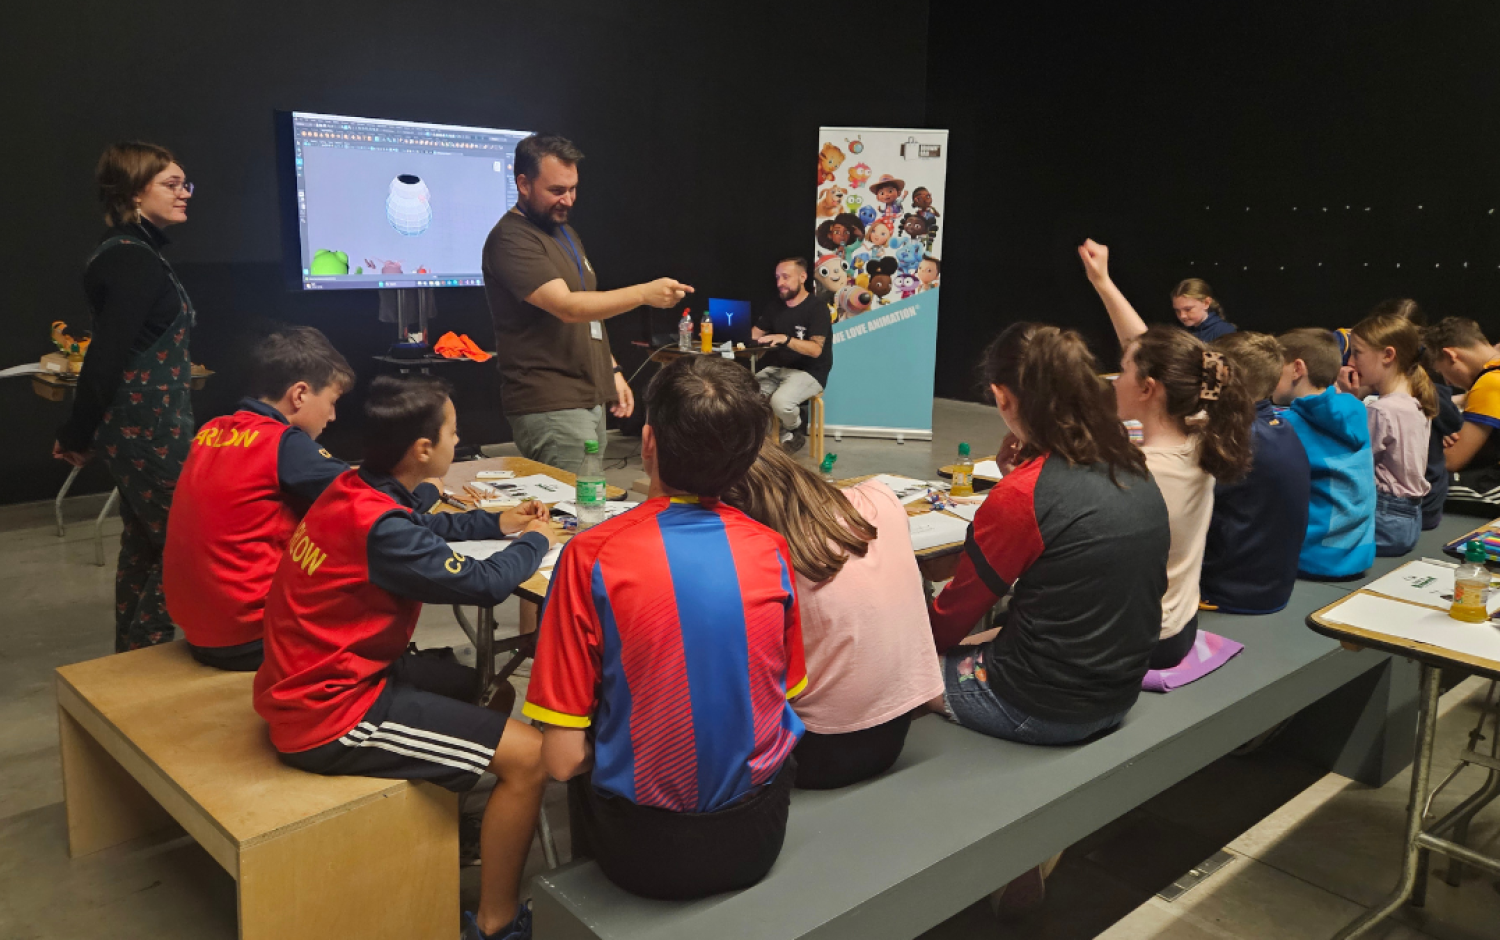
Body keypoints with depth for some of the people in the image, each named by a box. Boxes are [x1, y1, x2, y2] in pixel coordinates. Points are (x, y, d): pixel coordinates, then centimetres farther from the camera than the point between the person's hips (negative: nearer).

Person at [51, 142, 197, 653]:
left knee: (143, 546, 17)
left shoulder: (128, 252, 13)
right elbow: (105, 356, -21)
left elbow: (111, 347, 16)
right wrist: (78, 436, -12)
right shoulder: (135, 261, -18)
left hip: (137, 430, 10)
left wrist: (80, 433, 19)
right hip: (150, 431, -10)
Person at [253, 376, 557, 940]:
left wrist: (499, 523, 15)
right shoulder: (379, 527, -26)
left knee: (478, 685, 26)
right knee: (528, 755, -14)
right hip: (330, 719, -10)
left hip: (311, 682, 10)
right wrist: (535, 541, -3)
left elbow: (424, 527, 23)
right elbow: (483, 583, -22)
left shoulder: (353, 490, 2)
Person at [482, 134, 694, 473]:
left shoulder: (563, 232, 18)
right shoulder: (511, 240, -12)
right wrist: (645, 293, -29)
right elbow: (567, 307, -23)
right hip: (549, 406, -9)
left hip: (590, 397, 9)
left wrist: (612, 371, 18)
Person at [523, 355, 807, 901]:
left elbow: (563, 759, -15)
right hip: (757, 839, 3)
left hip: (645, 853, -3)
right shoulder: (771, 551, -10)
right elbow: (787, 693, 3)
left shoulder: (591, 558, -19)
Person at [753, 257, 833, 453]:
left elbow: (815, 350, -20)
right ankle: (784, 436, -2)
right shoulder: (776, 306, 10)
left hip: (809, 373, -6)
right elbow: (754, 335, 11)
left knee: (780, 401, -33)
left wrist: (785, 339, -34)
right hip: (777, 369, 6)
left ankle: (795, 431, 2)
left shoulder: (817, 308, -11)